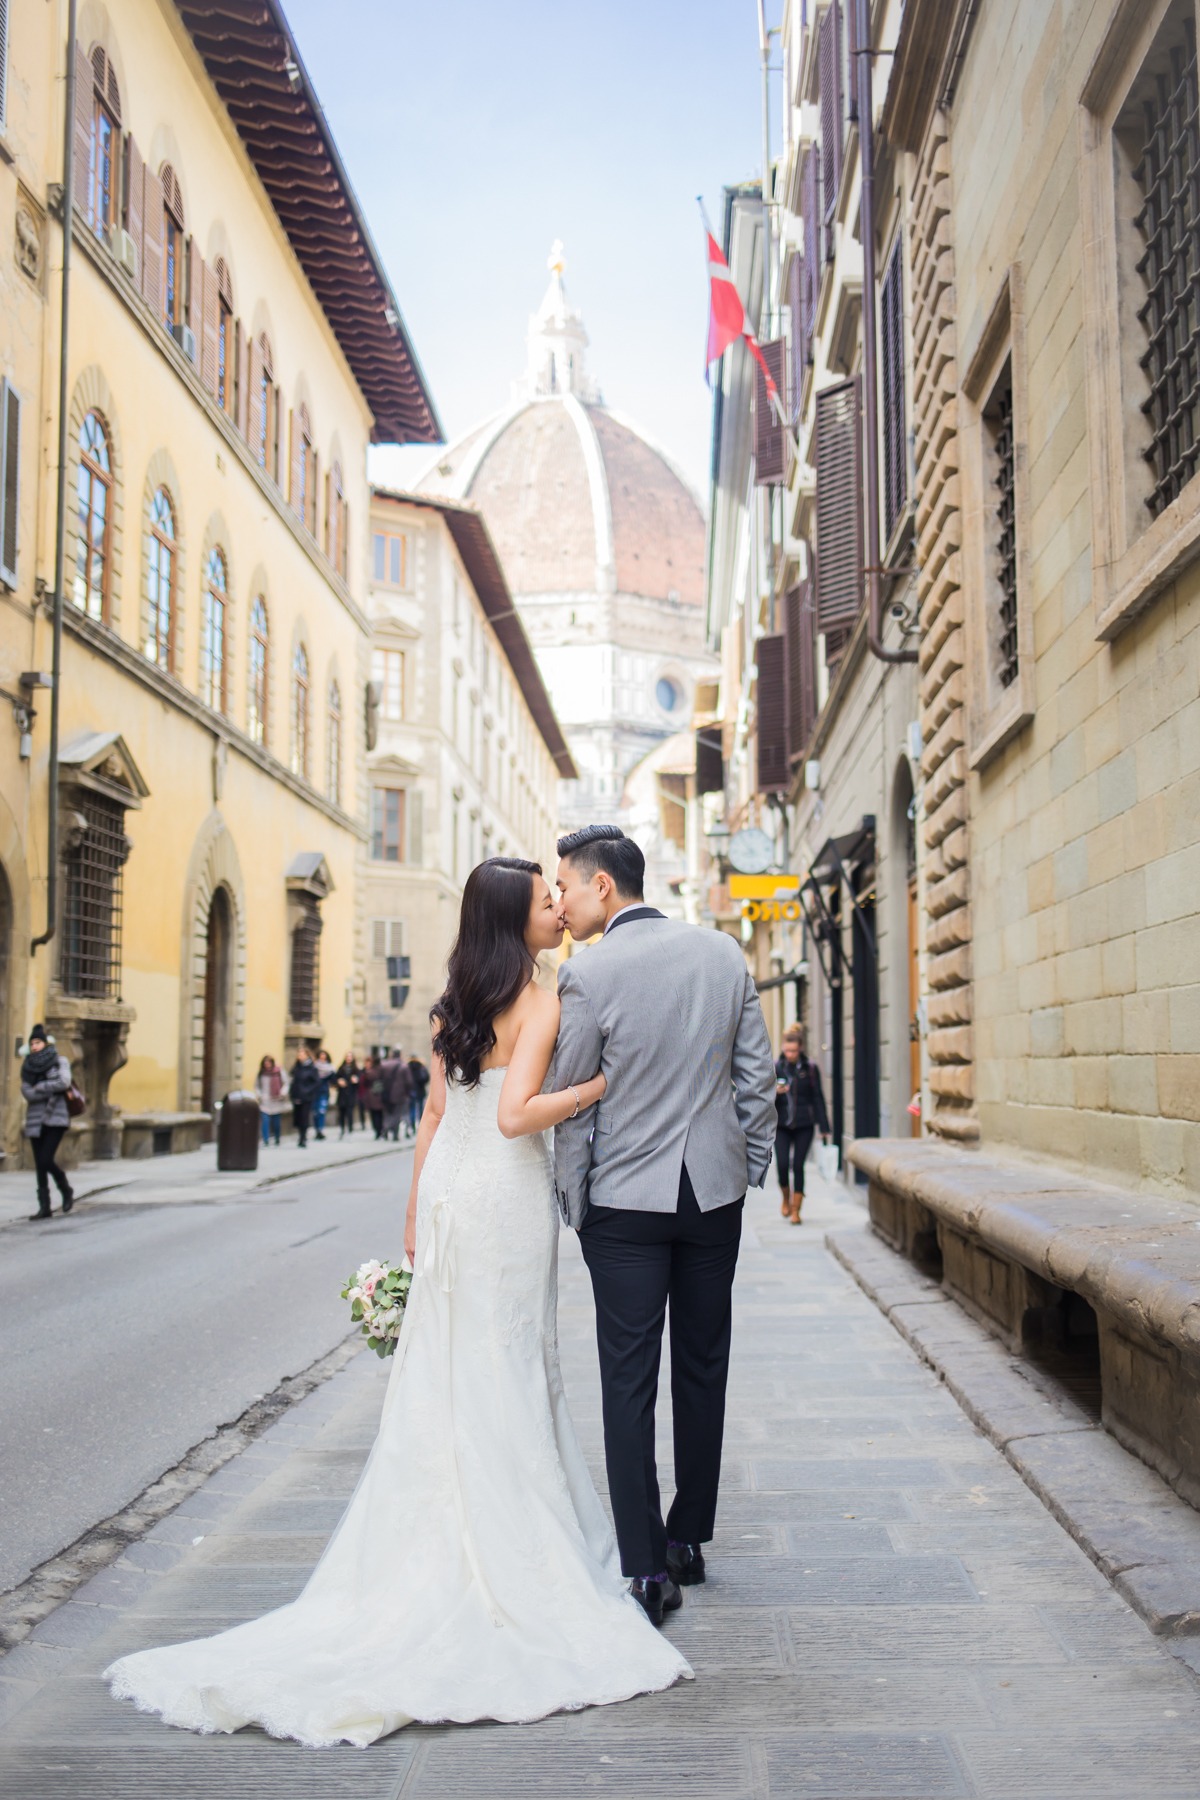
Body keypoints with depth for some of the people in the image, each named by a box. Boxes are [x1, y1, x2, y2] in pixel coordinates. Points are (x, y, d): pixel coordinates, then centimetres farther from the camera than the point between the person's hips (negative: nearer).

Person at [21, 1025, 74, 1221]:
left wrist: (40, 1087, -10)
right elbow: (27, 1094, -4)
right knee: (39, 1166, 3)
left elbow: (64, 1082, -17)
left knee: (46, 1161, -14)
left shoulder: (60, 1062, 0)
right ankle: (44, 1207, 8)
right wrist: (52, 1089, -14)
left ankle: (66, 1190, 12)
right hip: (35, 1121, 4)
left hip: (56, 1119, -4)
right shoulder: (27, 1068, 9)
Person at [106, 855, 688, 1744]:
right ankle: (509, 1550, 12)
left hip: (452, 1190, 7)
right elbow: (515, 1115, -25)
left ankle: (436, 1543, 22)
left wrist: (416, 1213, 16)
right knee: (505, 1370, 2)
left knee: (443, 1372, 12)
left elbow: (435, 1114, 11)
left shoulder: (455, 1003, 9)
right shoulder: (540, 1003, -13)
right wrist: (595, 1086, -13)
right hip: (508, 1197, -7)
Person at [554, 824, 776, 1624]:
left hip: (626, 1199, -4)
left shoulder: (586, 974, -12)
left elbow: (570, 1106, -7)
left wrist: (572, 1204, 4)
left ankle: (649, 1569, 2)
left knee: (630, 1382, 2)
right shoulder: (724, 953, 2)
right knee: (703, 1371, 15)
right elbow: (758, 1076, 5)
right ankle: (690, 1539, 27)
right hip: (716, 1193, 5)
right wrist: (753, 1166, 16)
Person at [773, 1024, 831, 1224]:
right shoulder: (776, 1068, 2)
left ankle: (796, 1209, 10)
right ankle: (785, 1197, 22)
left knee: (798, 1166, 0)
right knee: (782, 1164, -8)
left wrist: (824, 1127, 2)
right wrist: (774, 1092, -17)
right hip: (781, 1125, 1)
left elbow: (818, 1098, 4)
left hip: (804, 1126, -1)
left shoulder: (810, 1069, 0)